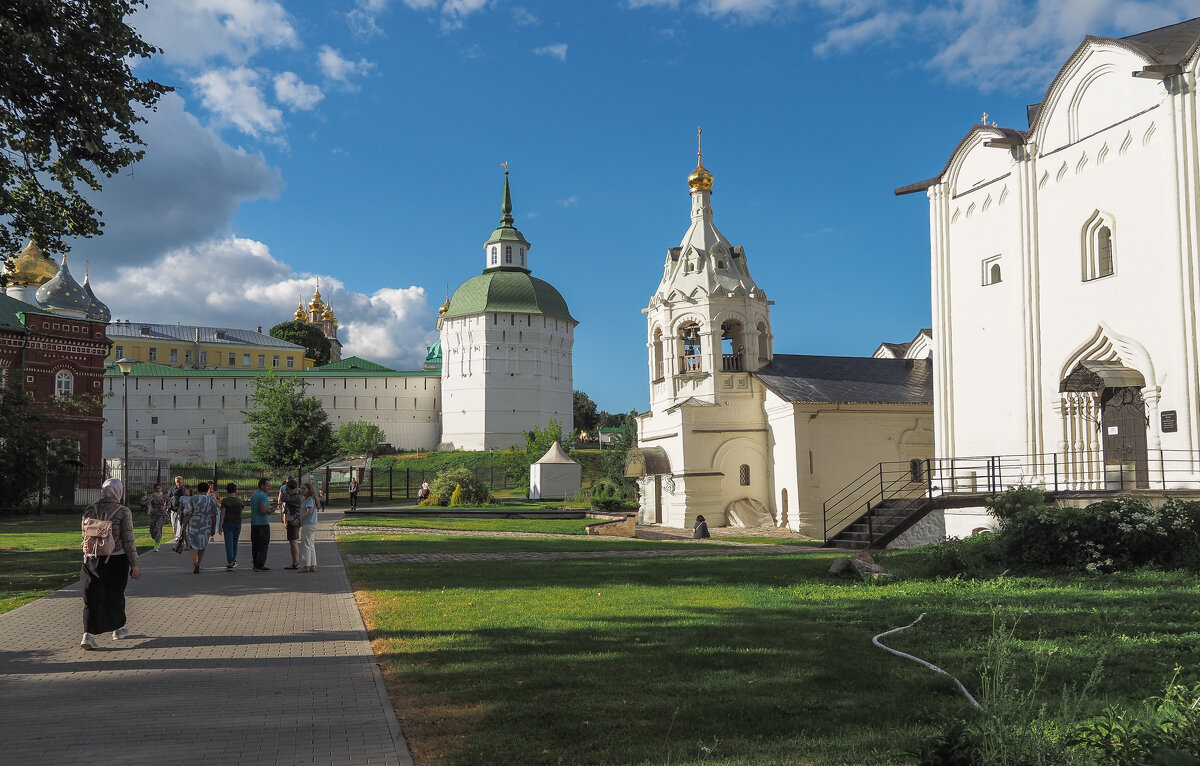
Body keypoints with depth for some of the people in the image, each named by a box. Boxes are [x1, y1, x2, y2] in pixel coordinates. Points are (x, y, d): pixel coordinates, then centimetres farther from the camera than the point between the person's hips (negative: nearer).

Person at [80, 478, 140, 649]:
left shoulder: (90, 510, 1)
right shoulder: (123, 512, -10)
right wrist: (134, 564, -3)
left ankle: (88, 634, -12)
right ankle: (118, 629, 31)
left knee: (92, 598, 3)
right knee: (116, 595, 16)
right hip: (116, 560, -2)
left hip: (93, 560, 2)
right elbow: (128, 541, -10)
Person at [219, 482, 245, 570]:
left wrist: (220, 525, -10)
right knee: (235, 542, 16)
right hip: (237, 523, 3)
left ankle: (230, 562, -12)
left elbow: (223, 513, -13)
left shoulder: (224, 500, -9)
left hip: (227, 523, -3)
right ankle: (233, 560, 26)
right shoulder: (239, 500, 2)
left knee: (228, 542, -4)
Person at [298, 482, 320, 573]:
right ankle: (313, 566, 15)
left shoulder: (310, 499, -13)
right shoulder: (305, 500, 18)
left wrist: (299, 519, -20)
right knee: (311, 546, 12)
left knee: (305, 545, -6)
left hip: (308, 525, -10)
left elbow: (309, 511, -23)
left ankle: (306, 566, -5)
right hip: (312, 525, 10)